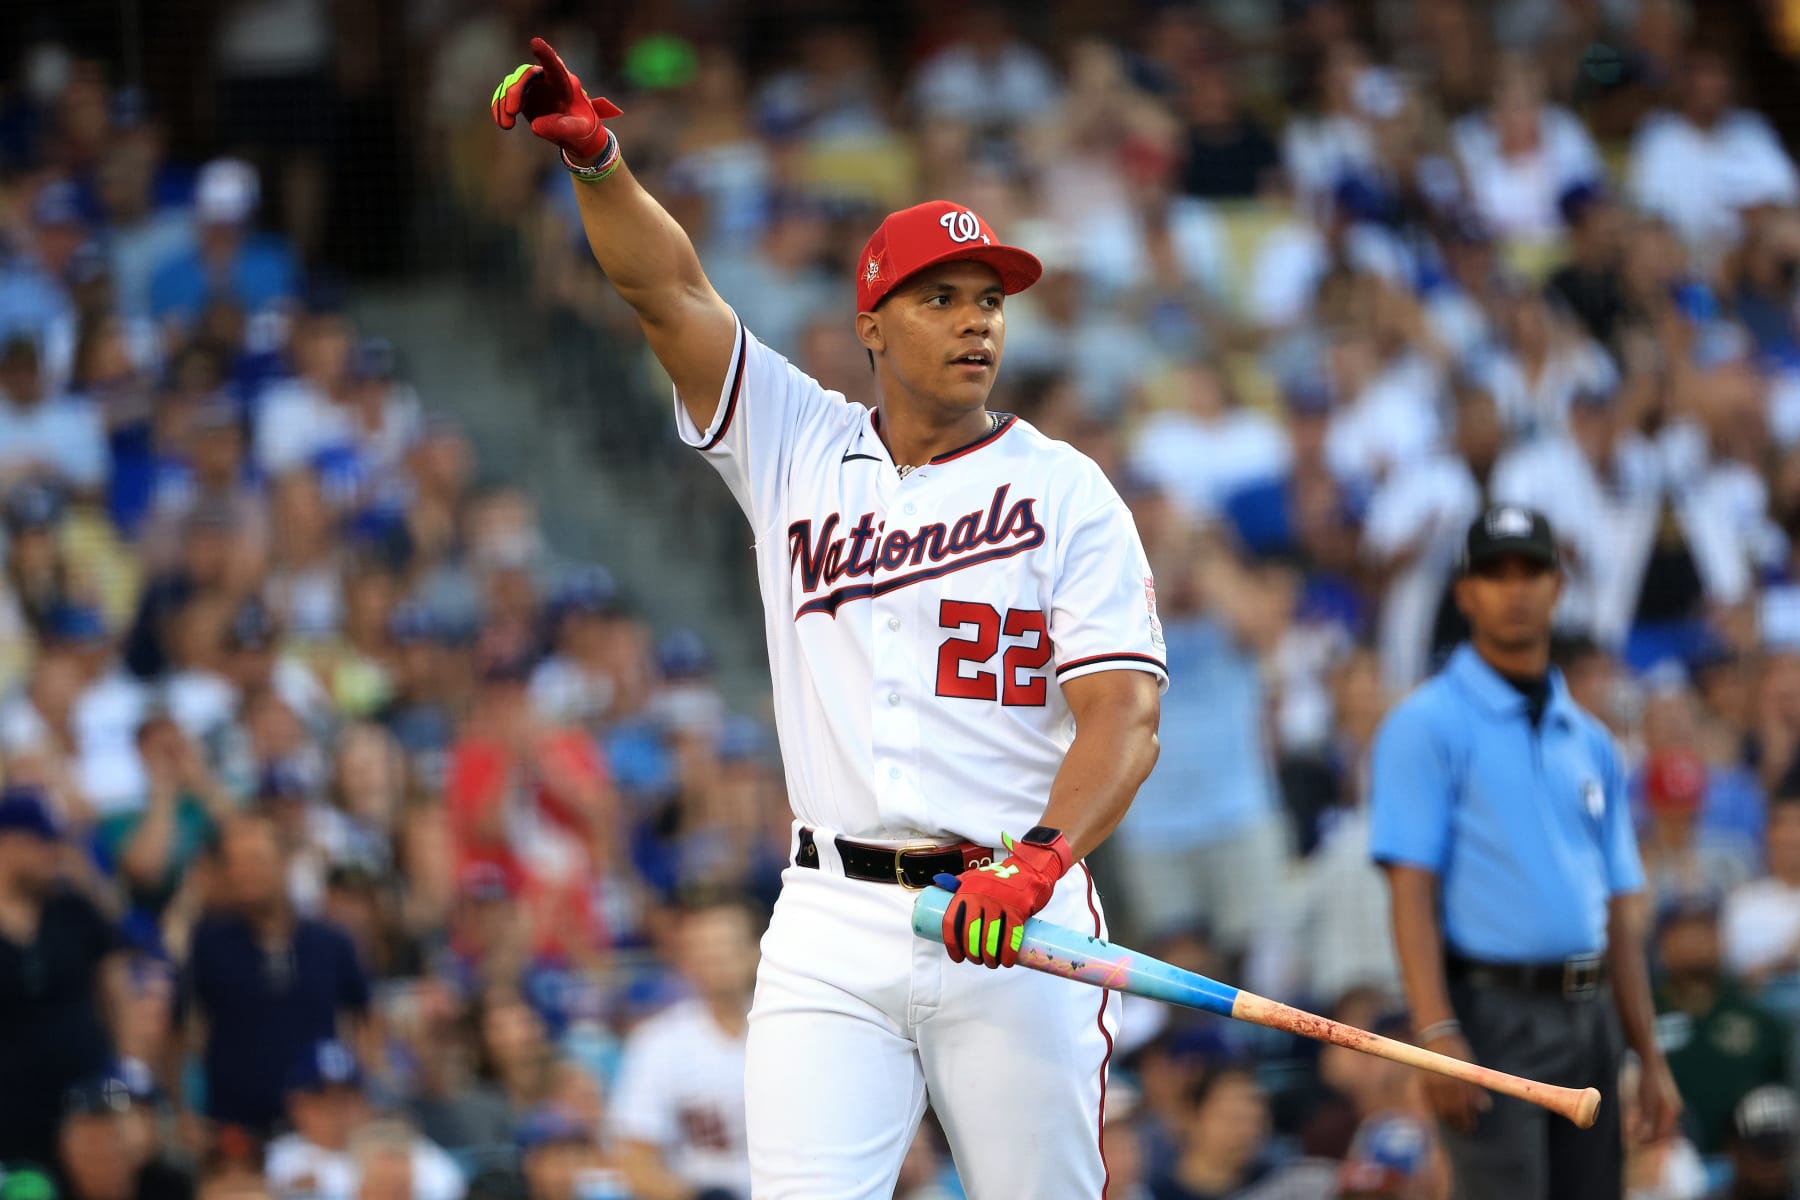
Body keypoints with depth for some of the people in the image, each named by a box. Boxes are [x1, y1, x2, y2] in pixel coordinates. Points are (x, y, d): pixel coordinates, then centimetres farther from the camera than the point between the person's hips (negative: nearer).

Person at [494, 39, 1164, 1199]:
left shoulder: (1065, 492, 3)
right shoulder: (799, 447, 12)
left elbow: (1124, 716, -8)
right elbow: (670, 290, 2)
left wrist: (1039, 859, -25)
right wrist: (595, 156, -16)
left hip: (1013, 926, -1)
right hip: (831, 928, 1)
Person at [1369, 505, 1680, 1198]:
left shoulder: (1592, 743, 17)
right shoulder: (1429, 725, -2)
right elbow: (1411, 889, -10)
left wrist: (1651, 1059, 13)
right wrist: (1437, 1034, -21)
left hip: (1588, 1013, 6)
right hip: (1493, 1008, -6)